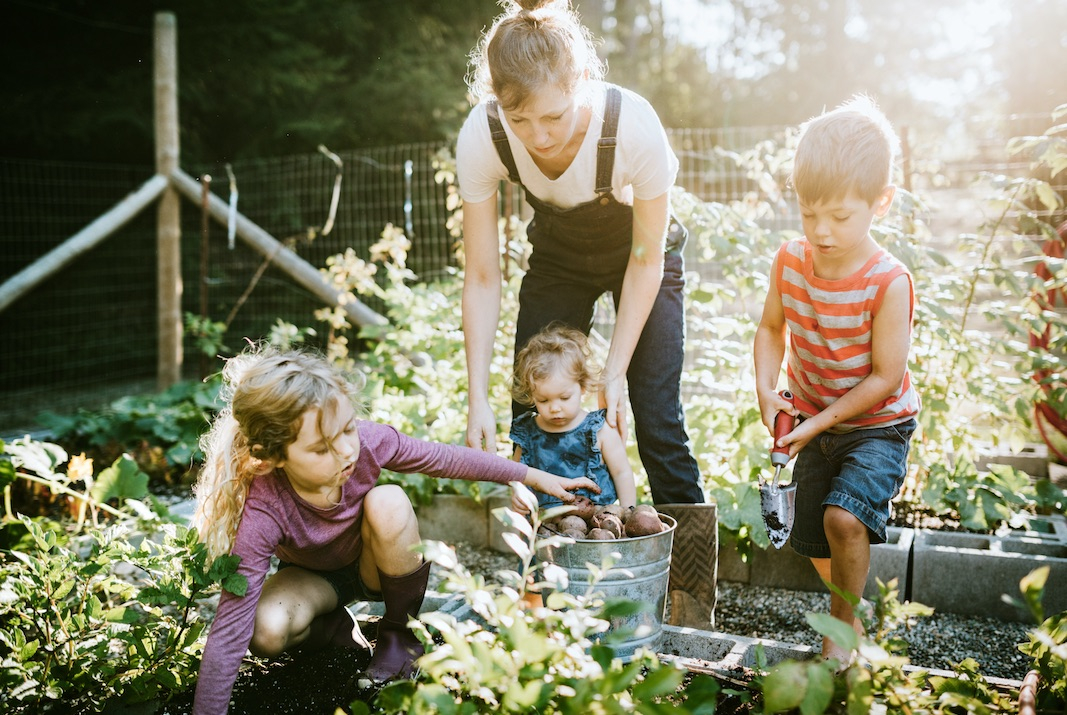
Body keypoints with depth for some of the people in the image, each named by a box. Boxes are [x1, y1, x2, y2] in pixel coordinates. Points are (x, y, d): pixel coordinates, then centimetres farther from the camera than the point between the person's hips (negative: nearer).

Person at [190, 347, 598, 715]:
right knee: (266, 630, -34)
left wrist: (535, 477, -6)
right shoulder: (263, 513, -38)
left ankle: (402, 630, -8)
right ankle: (335, 628, 3)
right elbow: (229, 632, -36)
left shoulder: (367, 440, -31)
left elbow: (447, 459, -14)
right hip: (314, 578, -2)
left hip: (373, 564, 2)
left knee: (388, 502, -32)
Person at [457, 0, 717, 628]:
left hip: (642, 254, -2)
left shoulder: (634, 125, -37)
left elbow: (647, 260, -21)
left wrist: (615, 372, -21)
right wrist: (478, 399, -24)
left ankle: (693, 600, 6)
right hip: (558, 258, 3)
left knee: (657, 420, -9)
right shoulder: (481, 138, -30)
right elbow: (483, 278, -21)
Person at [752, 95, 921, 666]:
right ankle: (849, 610, 41)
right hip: (813, 424, 5)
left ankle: (843, 629, -2)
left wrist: (820, 421, -22)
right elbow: (771, 328, 4)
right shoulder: (790, 261, -11)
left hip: (877, 426, -5)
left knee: (843, 516, -26)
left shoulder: (888, 282, -26)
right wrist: (766, 390, -11)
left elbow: (886, 377, -22)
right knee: (814, 541, 13)